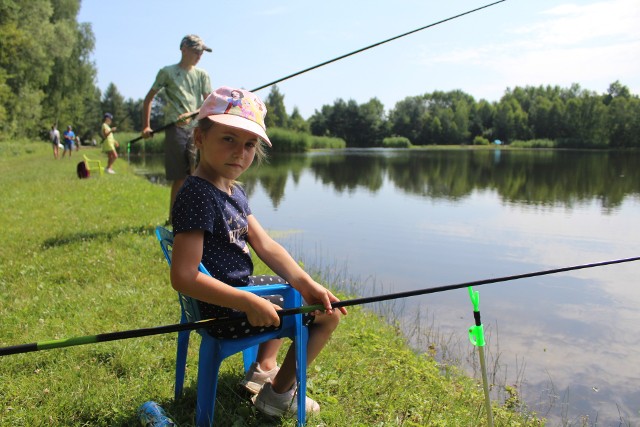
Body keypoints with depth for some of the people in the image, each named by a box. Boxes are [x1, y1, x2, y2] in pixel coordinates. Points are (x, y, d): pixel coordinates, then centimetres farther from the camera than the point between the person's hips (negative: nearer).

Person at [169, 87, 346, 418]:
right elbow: (183, 277, -30)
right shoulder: (197, 195, -26)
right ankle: (277, 394, 13)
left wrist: (306, 284, -11)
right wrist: (248, 303, -30)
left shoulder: (234, 191, 5)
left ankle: (263, 369, 33)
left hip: (240, 296, 10)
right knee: (327, 315, 0)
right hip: (227, 314, -10)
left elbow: (266, 246, 1)